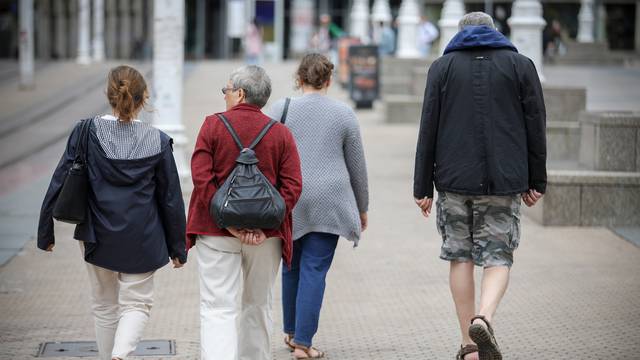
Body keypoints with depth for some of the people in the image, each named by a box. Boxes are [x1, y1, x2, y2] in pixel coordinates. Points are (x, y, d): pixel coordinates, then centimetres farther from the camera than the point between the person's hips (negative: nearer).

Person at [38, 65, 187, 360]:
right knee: (136, 304, 7)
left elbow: (59, 184, -6)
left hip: (98, 237, 1)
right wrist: (177, 247, 9)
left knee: (104, 307, 18)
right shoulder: (157, 141, -7)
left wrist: (46, 232, 5)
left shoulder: (86, 133, -8)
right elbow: (171, 198, -1)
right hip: (142, 240, -1)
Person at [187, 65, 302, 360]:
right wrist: (265, 226, -8)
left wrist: (229, 223, -11)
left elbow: (202, 180, -11)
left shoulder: (212, 126, -3)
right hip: (266, 236, 3)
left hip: (217, 233, -3)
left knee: (218, 308, -3)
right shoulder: (281, 133, 3)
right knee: (257, 306, 17)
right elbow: (293, 187, -5)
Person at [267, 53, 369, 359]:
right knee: (315, 271, 0)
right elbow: (357, 167, 6)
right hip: (328, 202, -1)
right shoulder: (344, 114, 1)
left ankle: (291, 332, 29)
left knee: (292, 267, 17)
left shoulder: (280, 110, 1)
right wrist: (362, 208, 16)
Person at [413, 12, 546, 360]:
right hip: (504, 182, -1)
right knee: (498, 257, 5)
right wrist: (536, 181, 11)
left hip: (454, 179, 1)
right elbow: (536, 127, 5)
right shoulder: (521, 64, 7)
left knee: (460, 257, 9)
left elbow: (428, 129, 2)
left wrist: (423, 187, 4)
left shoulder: (442, 66, 7)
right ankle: (484, 318, -22)